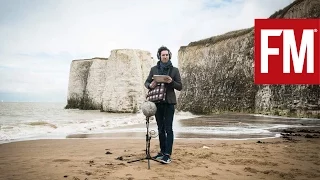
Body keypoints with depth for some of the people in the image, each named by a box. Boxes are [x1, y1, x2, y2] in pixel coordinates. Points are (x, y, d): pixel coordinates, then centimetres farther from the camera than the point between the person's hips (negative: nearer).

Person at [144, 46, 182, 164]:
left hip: (169, 102, -3)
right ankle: (162, 152, 22)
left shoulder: (174, 70, 3)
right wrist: (150, 85, -10)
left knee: (168, 129, -8)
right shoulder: (154, 69, 9)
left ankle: (167, 155, -8)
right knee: (160, 129, 12)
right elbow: (146, 82, 13)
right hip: (157, 102, 3)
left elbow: (180, 87, 2)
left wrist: (171, 82, -18)